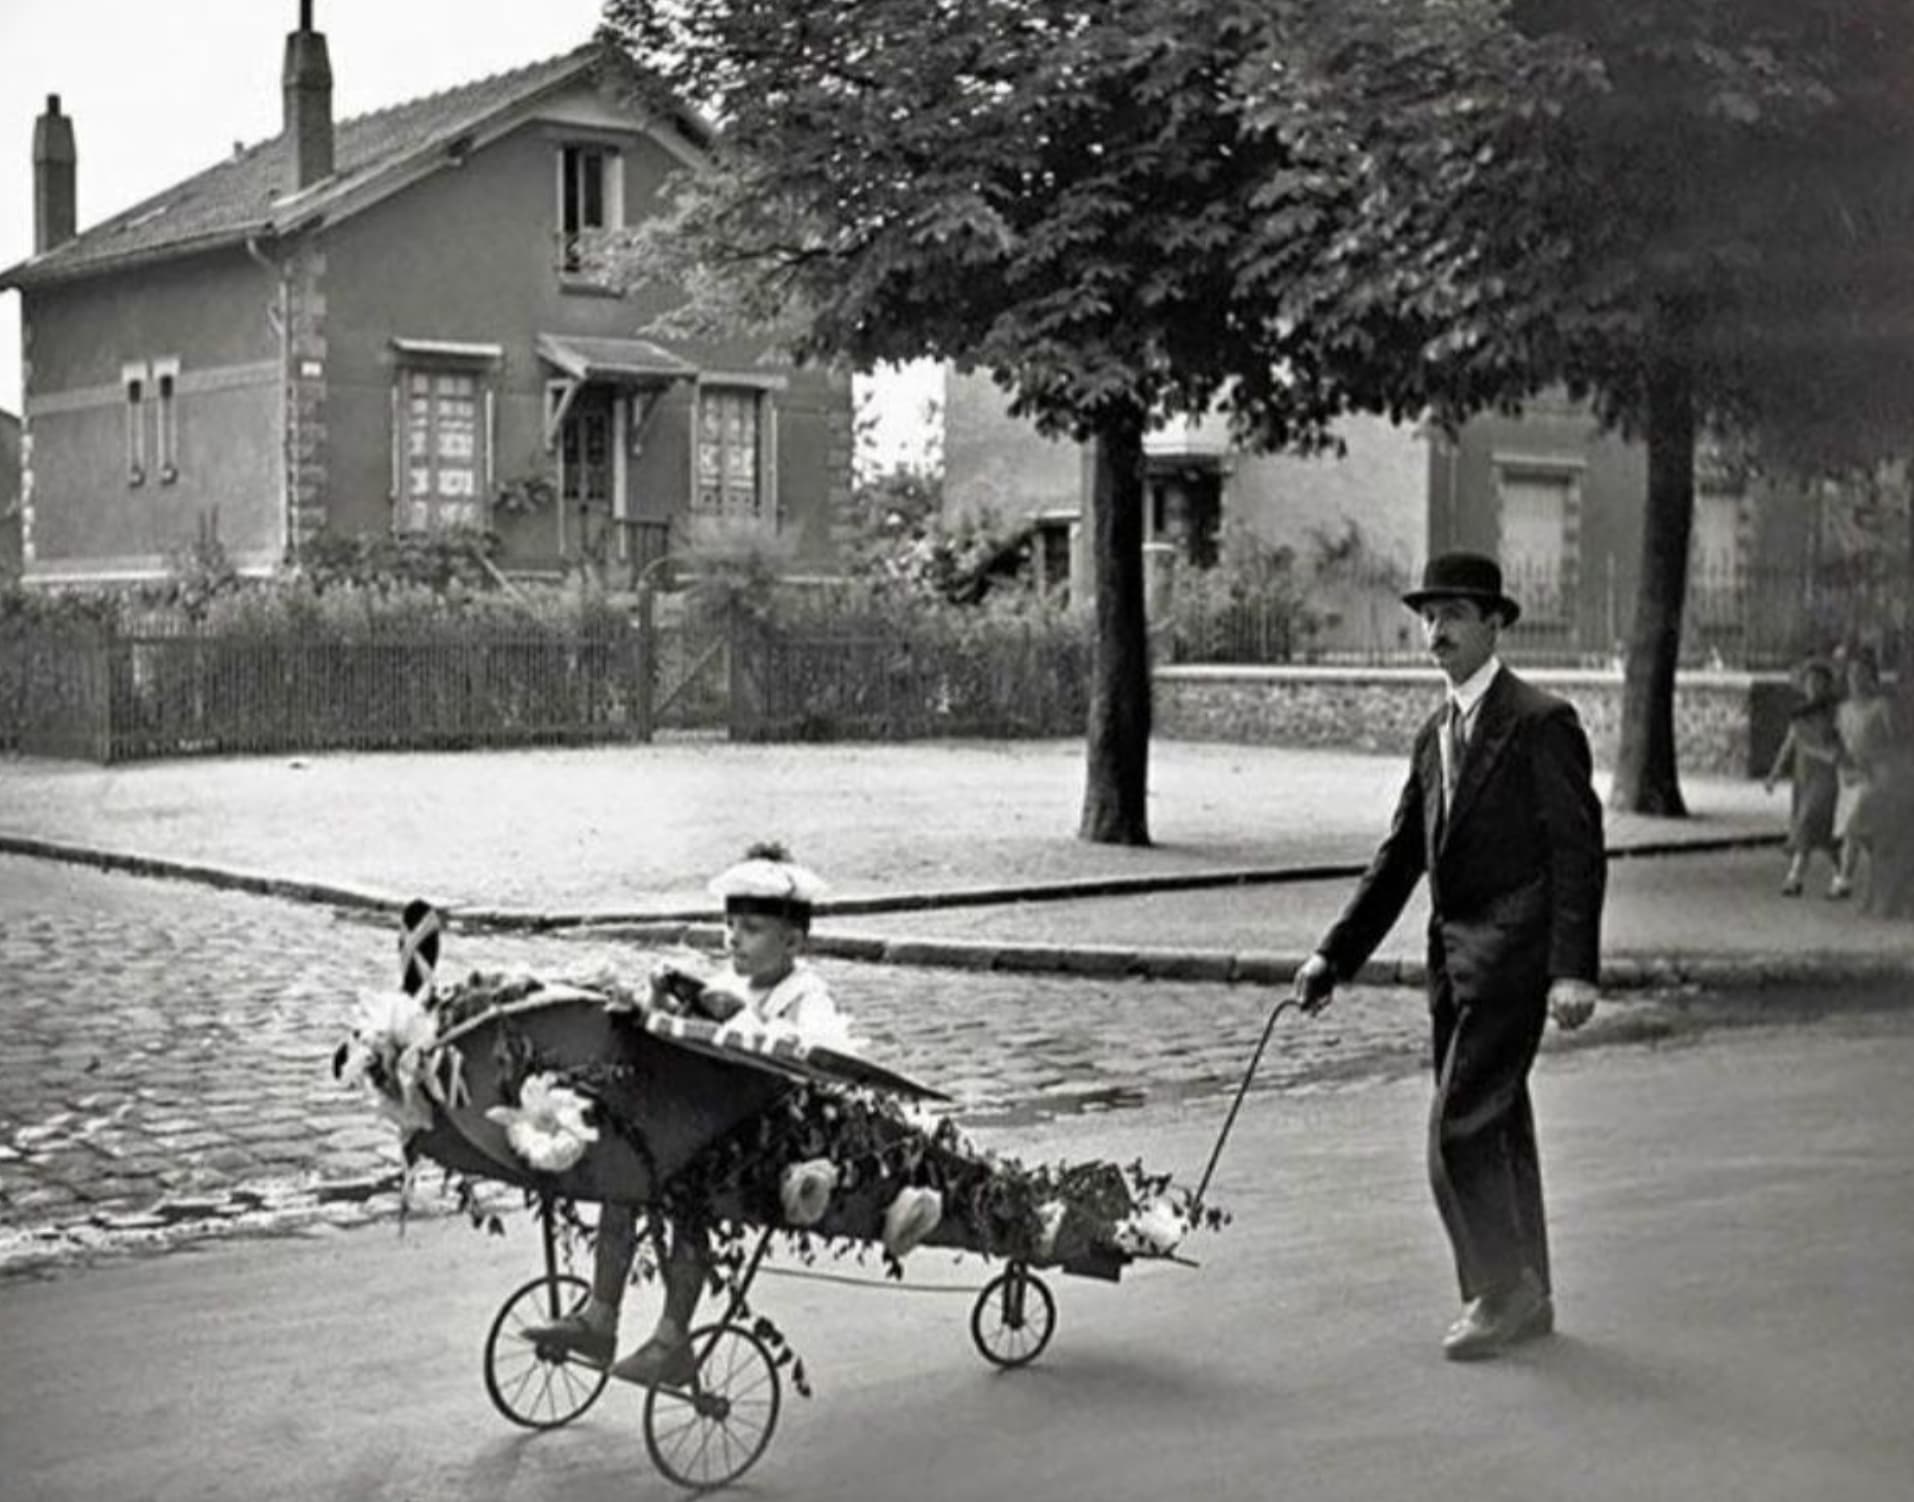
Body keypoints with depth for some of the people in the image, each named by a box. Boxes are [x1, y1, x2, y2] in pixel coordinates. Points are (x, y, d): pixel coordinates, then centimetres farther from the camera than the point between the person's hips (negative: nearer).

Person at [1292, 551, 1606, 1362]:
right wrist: (1334, 956, 12)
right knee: (1495, 1127, 14)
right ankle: (1525, 1300, 25)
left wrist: (1574, 971, -20)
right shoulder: (1437, 733, 14)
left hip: (1512, 957, -8)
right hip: (1456, 958, 8)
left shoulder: (1540, 722, -10)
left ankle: (1503, 1289, 4)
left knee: (1459, 1129, -10)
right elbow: (1399, 858, 17)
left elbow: (1579, 853, -14)